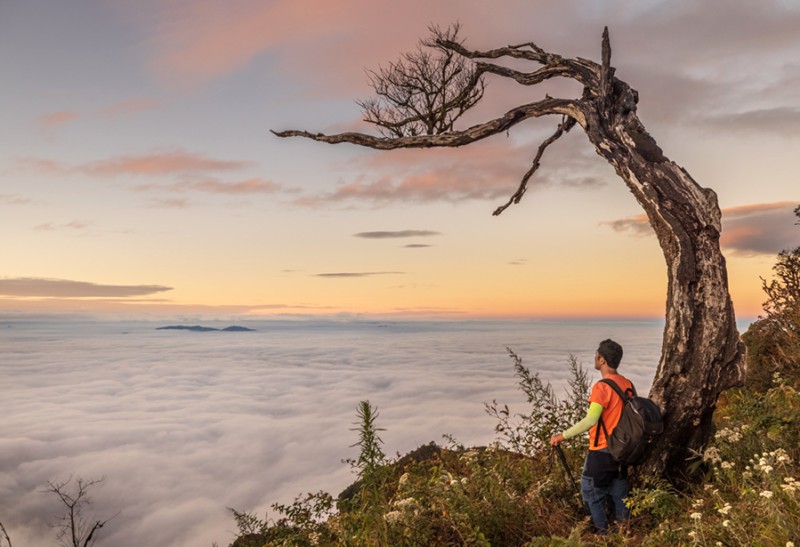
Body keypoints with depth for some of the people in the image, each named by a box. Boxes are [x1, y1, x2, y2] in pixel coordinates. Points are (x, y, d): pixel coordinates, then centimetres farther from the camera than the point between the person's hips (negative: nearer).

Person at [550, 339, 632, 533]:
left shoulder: (602, 387, -21)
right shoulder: (627, 384, 3)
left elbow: (590, 420, -30)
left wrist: (563, 436, -25)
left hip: (601, 451, -8)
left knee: (592, 493, 7)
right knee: (618, 493, 19)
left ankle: (603, 532, 12)